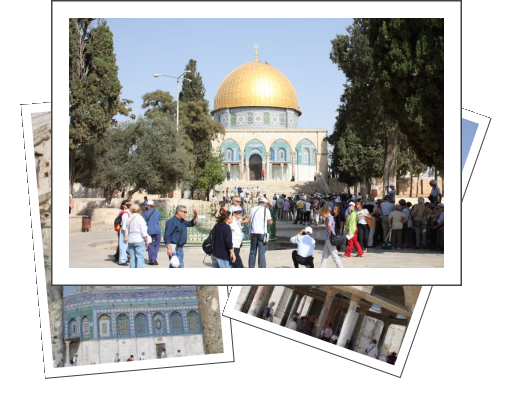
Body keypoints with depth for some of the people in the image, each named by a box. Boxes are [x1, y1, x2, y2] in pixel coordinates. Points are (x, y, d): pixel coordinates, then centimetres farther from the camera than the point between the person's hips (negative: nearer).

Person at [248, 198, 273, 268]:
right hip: (262, 233, -4)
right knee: (261, 253, -4)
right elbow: (270, 222, -3)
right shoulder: (266, 210, -3)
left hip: (253, 232, 4)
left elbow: (250, 221, 13)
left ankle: (251, 267, 19)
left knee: (252, 252, 14)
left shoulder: (252, 209, 8)